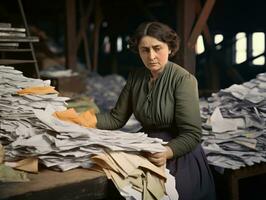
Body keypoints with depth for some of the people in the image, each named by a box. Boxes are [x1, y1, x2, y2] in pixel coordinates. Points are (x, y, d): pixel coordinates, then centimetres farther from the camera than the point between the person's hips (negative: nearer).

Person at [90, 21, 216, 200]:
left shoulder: (183, 79, -13)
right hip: (147, 151, 5)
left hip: (179, 156, -5)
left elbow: (191, 135, -17)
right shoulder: (136, 78, 7)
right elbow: (116, 118, 6)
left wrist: (167, 152, -35)